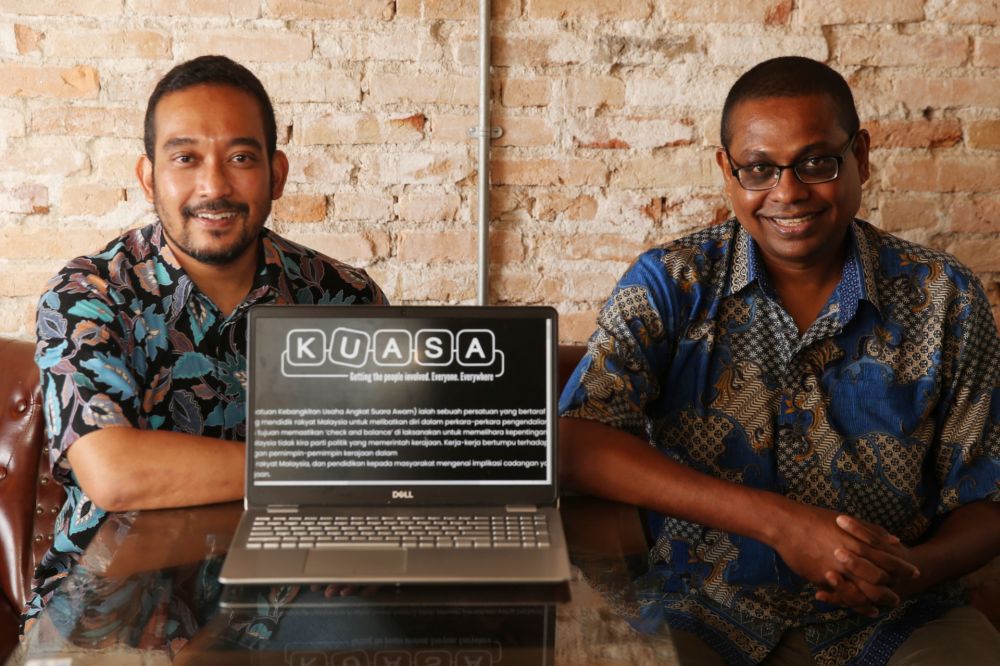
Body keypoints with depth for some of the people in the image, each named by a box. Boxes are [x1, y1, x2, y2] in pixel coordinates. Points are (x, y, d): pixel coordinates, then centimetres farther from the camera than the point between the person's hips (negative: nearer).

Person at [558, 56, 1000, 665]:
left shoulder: (946, 299, 0)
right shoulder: (670, 284, -4)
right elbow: (576, 443, -17)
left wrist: (917, 569, -20)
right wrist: (776, 520, -25)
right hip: (706, 612, -2)